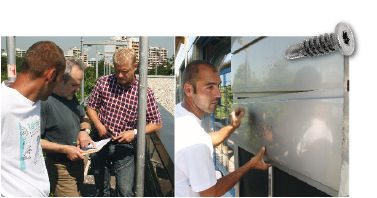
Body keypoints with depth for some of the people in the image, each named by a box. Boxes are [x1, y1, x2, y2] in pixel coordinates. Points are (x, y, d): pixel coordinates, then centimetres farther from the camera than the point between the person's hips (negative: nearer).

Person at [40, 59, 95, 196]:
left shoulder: (72, 97, 6)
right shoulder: (44, 103, -21)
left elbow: (84, 118, 18)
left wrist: (84, 130, -4)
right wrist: (65, 149, -23)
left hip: (78, 163, 8)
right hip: (60, 169, -8)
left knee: (78, 193, 20)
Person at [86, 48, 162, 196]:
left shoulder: (145, 93, -10)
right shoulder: (103, 82, -5)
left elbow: (157, 124, -4)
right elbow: (91, 107, 8)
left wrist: (135, 132, -17)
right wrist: (99, 126, -9)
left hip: (124, 147, -2)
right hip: (100, 142, 2)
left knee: (125, 192, -1)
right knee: (101, 189, 16)